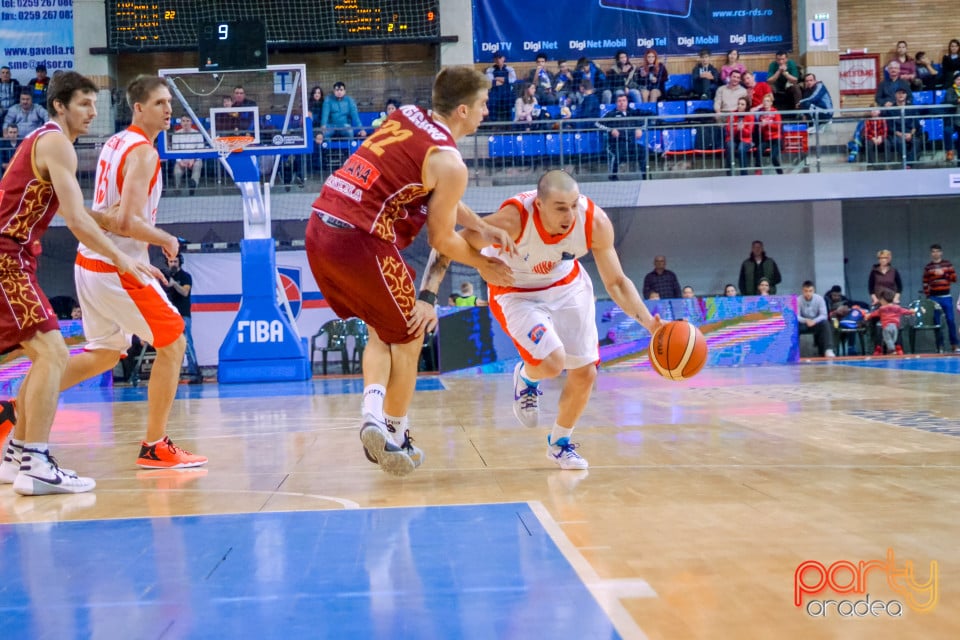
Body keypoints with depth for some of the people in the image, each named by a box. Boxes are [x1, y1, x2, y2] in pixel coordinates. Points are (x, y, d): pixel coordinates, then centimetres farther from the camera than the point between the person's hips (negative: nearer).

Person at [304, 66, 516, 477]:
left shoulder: (406, 116, 15)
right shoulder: (449, 162, -7)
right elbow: (441, 238, 2)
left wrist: (482, 227, 24)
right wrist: (484, 266, 18)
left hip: (320, 228, 8)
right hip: (360, 241, -8)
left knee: (381, 330, 24)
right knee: (407, 339, 14)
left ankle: (372, 409, 4)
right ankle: (395, 438, 20)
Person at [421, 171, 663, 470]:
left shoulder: (595, 221, -26)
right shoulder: (512, 220, -38)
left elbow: (616, 282, -13)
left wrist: (649, 323, -25)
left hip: (567, 286, 4)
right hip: (516, 294, -4)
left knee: (585, 373, 1)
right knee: (551, 362, -25)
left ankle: (560, 443, 29)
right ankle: (526, 377, 15)